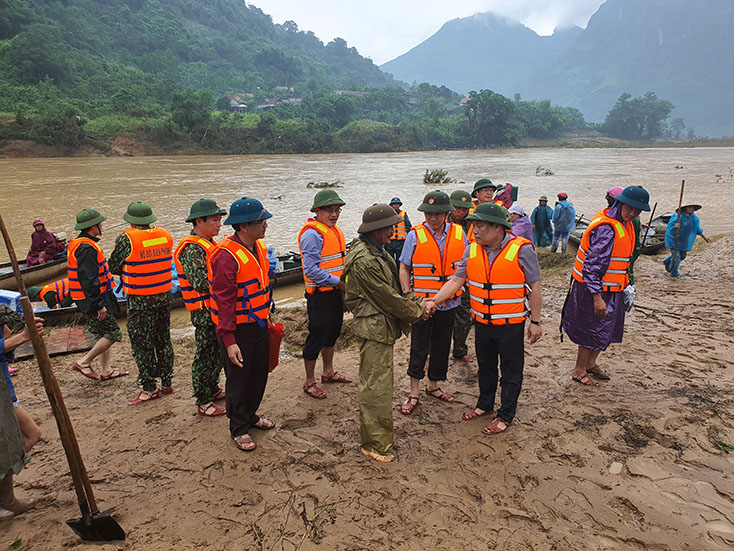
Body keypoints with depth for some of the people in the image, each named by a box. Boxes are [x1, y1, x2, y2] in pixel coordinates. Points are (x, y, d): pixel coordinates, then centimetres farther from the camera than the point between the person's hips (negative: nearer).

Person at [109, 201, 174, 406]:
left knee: (141, 343, 6)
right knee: (163, 339, 16)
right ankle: (167, 383, 25)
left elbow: (114, 267, -4)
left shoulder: (126, 239, -14)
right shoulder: (165, 235, 1)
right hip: (164, 295, 6)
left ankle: (149, 388, 12)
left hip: (140, 299, -5)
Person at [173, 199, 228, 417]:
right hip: (204, 311, -10)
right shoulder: (192, 249, -20)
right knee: (206, 355, 2)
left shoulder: (208, 243, 12)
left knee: (218, 352, 21)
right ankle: (203, 402, 15)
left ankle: (212, 389, 38)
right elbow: (201, 283, -30)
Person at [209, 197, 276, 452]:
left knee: (259, 374, 19)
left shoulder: (259, 247, 3)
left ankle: (250, 415, 41)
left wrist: (267, 316, 21)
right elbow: (224, 301, -25)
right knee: (238, 378, 8)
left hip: (259, 324, 8)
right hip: (238, 329, -8)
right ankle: (238, 428, 26)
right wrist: (229, 340, -26)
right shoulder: (226, 256, -24)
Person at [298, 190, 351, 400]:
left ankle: (328, 372, 38)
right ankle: (309, 382, 14)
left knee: (333, 332, 20)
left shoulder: (336, 230, 13)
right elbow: (311, 270, -24)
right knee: (317, 336, 0)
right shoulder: (312, 234, -18)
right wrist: (337, 282, -23)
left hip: (336, 292, 9)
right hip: (320, 294, -9)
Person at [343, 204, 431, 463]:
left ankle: (379, 423, 43)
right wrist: (418, 312, -8)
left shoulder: (377, 251, 10)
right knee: (375, 385, -1)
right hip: (374, 327, -11)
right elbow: (387, 297, -21)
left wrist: (416, 303, 2)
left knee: (379, 379, 24)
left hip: (382, 324, 11)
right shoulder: (364, 260, -24)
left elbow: (394, 287, 14)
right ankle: (375, 443, 12)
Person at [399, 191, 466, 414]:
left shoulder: (458, 233, 1)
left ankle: (433, 385, 33)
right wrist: (408, 295, -9)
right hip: (422, 301, -3)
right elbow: (404, 267, -2)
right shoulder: (415, 234, -7)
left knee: (442, 345, 15)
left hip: (449, 302, 3)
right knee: (419, 346, 3)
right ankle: (414, 392, 16)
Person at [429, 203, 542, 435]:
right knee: (485, 367, 21)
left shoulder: (522, 250, -15)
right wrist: (434, 301, -12)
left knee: (510, 371, 9)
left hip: (511, 324, -5)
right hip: (482, 322, 5)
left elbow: (534, 287, -9)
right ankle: (485, 404, 42)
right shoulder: (472, 250, -1)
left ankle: (505, 415, 26)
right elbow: (456, 280, 0)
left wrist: (535, 321, -8)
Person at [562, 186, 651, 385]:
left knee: (608, 327, 18)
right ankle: (579, 371, 17)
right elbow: (593, 265, -28)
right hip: (594, 289, -10)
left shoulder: (624, 224, 8)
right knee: (593, 330, 1)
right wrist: (597, 296, -29)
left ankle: (590, 364, 35)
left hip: (611, 289, 10)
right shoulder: (606, 228, -24)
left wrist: (626, 283, 22)